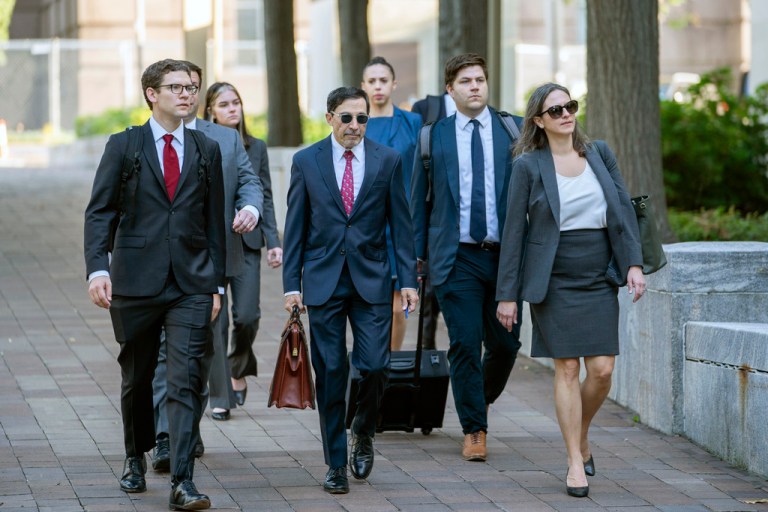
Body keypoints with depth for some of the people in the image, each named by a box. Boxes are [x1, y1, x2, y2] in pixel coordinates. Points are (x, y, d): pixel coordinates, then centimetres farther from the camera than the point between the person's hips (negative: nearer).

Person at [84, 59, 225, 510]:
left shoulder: (207, 150, 10)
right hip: (136, 282, 0)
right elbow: (99, 212, -2)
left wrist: (217, 283, 8)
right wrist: (97, 267, -16)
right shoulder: (123, 146, 3)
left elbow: (214, 222, 12)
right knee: (137, 378, 13)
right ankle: (137, 458, 35)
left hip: (191, 285, 1)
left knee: (187, 382, -10)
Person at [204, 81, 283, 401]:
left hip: (247, 242, 2)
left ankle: (239, 369, 23)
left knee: (247, 316, -5)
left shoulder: (256, 148, 9)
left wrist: (273, 241, 1)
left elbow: (265, 197, 9)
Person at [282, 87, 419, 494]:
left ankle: (363, 431, 21)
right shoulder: (306, 162, 2)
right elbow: (295, 228, 4)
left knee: (374, 365, -9)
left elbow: (400, 224, 4)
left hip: (371, 279, 0)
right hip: (323, 280, 0)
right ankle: (336, 464, 9)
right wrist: (292, 284, -1)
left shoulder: (388, 161, 3)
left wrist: (408, 280, -1)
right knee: (330, 373, 1)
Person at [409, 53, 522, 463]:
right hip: (457, 257, -1)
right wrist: (418, 253, 6)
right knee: (465, 345, -3)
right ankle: (474, 430, 7)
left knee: (505, 343, 3)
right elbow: (419, 198, 9)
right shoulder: (433, 136, 5)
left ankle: (480, 399, 32)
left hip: (505, 254, 1)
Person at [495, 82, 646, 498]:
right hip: (554, 281, -3)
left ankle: (581, 436, 24)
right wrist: (508, 294, -3)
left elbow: (623, 210, 8)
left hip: (598, 278, 3)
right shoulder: (528, 166, -2)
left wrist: (633, 264, -4)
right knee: (567, 369, -5)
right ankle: (575, 463, 2)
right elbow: (513, 231, -1)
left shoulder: (599, 154, 8)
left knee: (602, 369, -3)